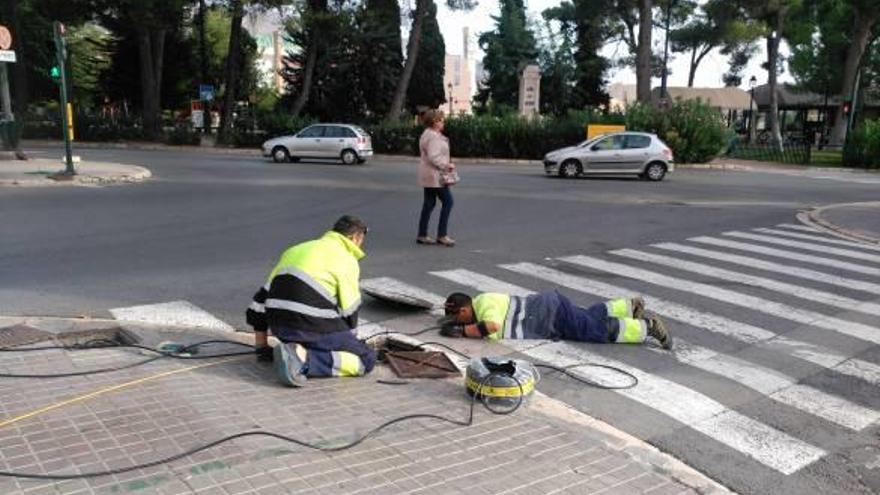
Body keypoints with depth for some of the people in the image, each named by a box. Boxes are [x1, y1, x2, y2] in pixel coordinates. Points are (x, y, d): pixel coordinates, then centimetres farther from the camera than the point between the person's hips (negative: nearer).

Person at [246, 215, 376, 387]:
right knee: (367, 359, -1)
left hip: (280, 327, 8)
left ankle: (294, 349, 2)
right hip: (312, 325, -8)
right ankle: (304, 358, -17)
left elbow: (262, 296, 23)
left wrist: (262, 348, 29)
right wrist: (347, 341, 22)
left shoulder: (296, 250, 23)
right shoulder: (346, 260, 1)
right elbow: (349, 311, 2)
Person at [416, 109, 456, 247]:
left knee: (429, 203, 12)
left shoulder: (429, 134, 17)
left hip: (429, 176, 11)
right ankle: (442, 235, -2)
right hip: (435, 176, -11)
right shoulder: (433, 137, -17)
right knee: (447, 201, -5)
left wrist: (446, 165, 15)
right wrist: (447, 165, -16)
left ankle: (422, 235, 17)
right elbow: (433, 157, -25)